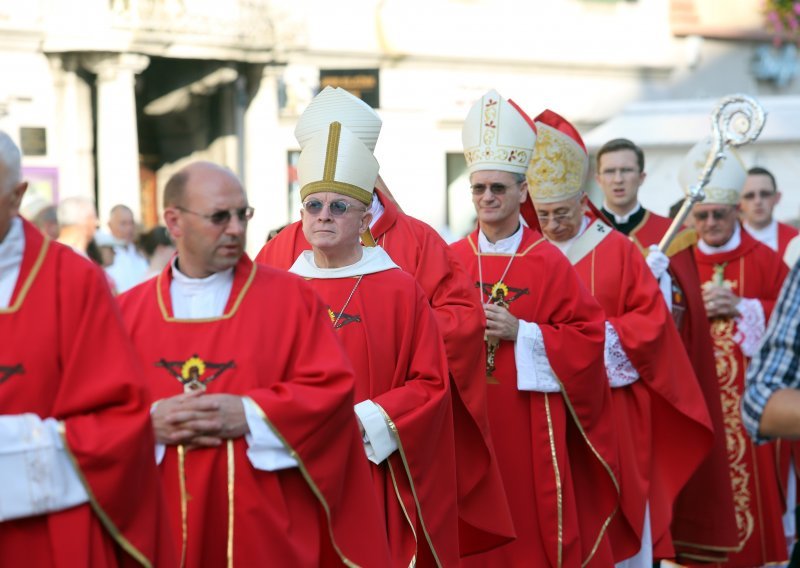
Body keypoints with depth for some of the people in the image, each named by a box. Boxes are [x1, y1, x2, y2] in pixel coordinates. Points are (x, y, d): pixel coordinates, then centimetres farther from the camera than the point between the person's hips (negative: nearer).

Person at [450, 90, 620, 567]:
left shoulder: (549, 263, -2)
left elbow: (588, 337, -5)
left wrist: (520, 332, -14)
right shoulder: (451, 260, 6)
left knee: (530, 525, 0)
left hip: (528, 427, -2)